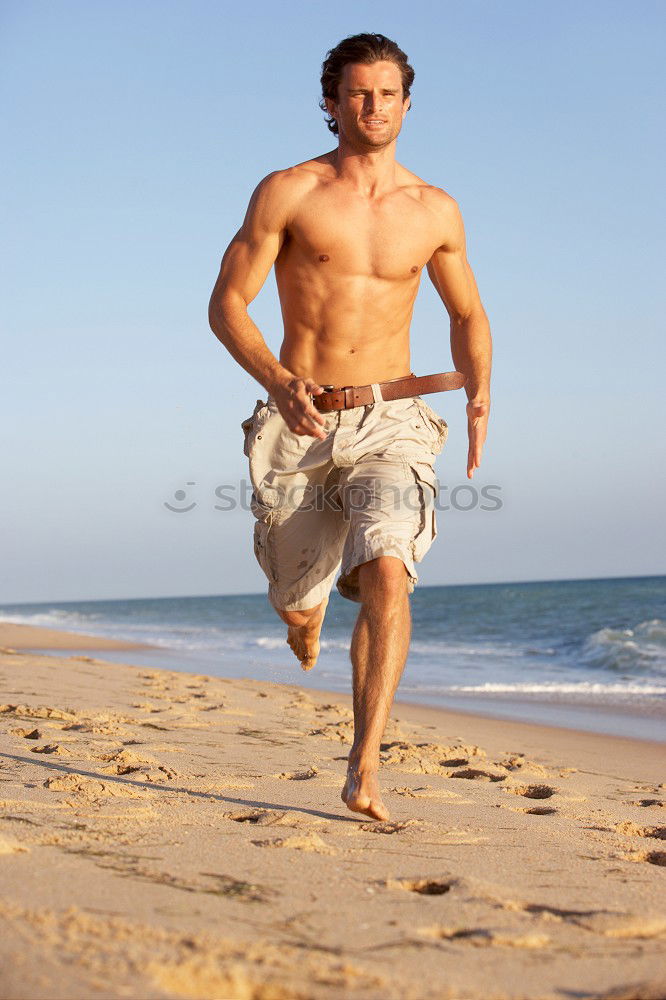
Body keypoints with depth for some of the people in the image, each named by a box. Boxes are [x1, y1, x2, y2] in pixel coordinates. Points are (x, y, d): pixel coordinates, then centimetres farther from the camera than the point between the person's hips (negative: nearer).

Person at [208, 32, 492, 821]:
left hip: (391, 423, 0)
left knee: (387, 578, -24)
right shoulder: (287, 193, -2)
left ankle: (364, 772, -21)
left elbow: (467, 315, 19)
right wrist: (279, 383, -21)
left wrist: (479, 397, 0)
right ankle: (309, 597, 55)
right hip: (299, 424, 0)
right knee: (295, 606, 13)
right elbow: (226, 304, -3)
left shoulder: (435, 210, 7)